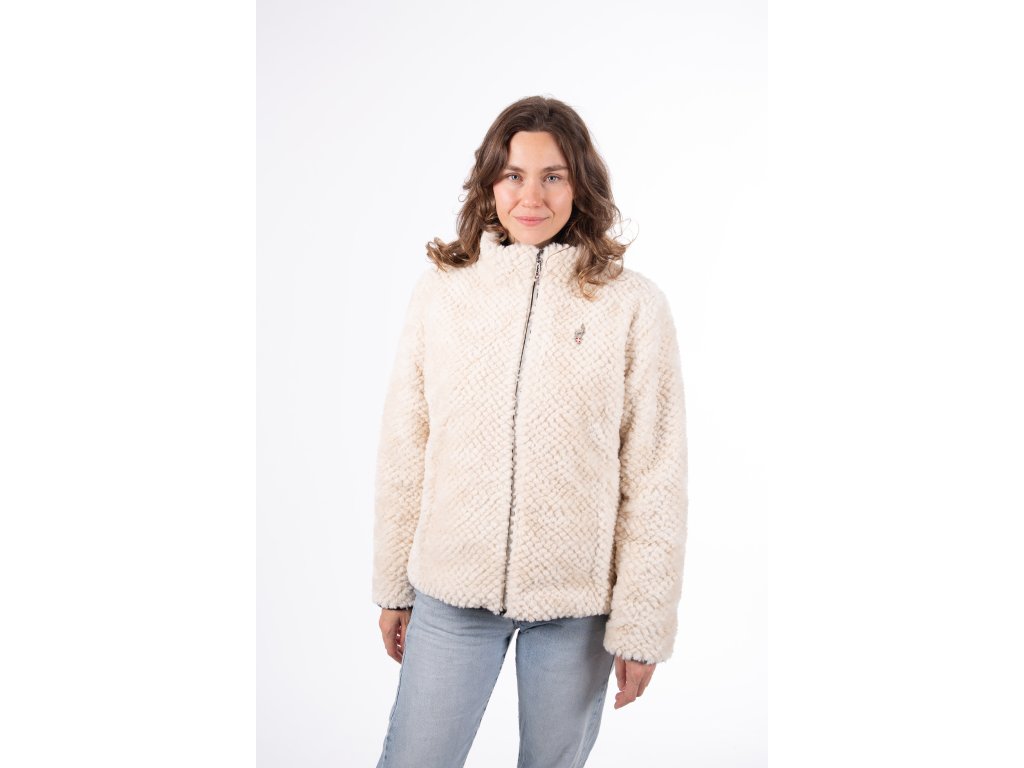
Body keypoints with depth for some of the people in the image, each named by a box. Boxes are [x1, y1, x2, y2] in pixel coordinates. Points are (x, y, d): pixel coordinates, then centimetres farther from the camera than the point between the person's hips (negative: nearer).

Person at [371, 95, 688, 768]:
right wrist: (394, 586, 6)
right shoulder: (441, 288, -1)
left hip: (578, 600, -1)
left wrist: (641, 623, -6)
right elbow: (403, 449, 3)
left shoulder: (633, 304, -7)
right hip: (451, 590, 1)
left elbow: (657, 478, -6)